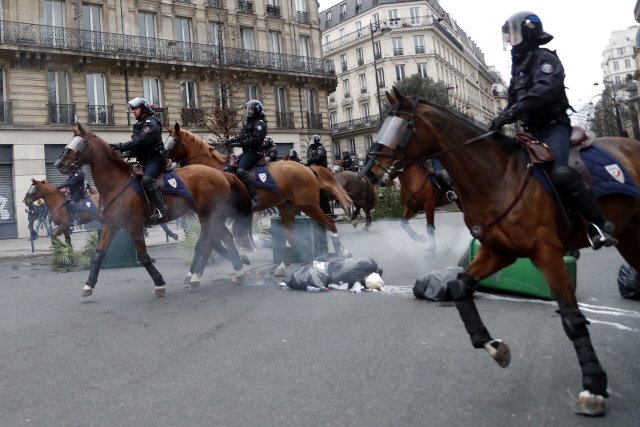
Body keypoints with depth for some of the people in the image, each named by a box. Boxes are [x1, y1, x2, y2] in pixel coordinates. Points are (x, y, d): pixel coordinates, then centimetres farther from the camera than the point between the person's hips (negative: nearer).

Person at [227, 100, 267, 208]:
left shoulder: (259, 124, -9)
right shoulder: (249, 123, 22)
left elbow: (255, 140, -20)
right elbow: (242, 137, 23)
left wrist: (238, 144, -22)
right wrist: (233, 140, 3)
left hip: (254, 152, -11)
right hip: (247, 152, 11)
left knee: (240, 171, -29)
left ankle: (255, 197, -33)